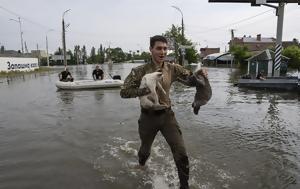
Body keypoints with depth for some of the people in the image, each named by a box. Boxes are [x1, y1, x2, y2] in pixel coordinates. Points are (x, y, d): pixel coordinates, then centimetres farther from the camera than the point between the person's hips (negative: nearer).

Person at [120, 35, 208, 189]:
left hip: (167, 115, 1)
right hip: (148, 117, -1)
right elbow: (124, 92, -15)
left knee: (181, 153, -3)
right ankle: (141, 166, 59)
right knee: (145, 149, 23)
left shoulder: (173, 69, -3)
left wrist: (201, 74, -23)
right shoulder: (140, 71, -12)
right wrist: (146, 90, -28)